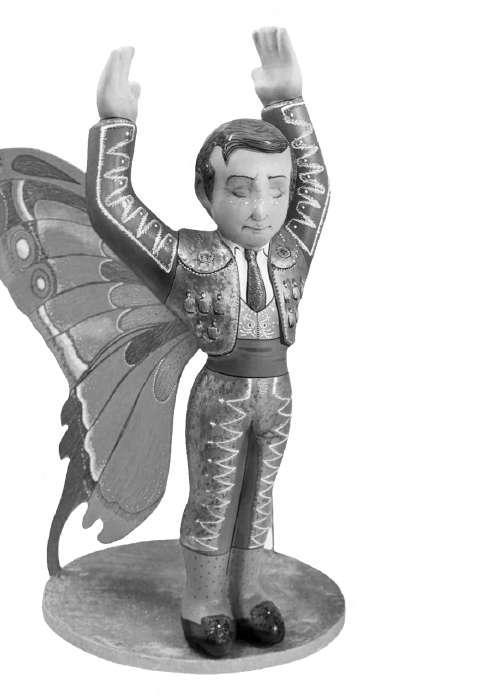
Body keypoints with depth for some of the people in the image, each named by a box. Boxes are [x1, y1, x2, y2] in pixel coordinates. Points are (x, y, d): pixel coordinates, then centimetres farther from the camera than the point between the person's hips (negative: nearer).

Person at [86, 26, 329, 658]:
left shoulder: (289, 252, -1)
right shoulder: (188, 258, -14)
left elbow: (315, 185, 6)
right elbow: (110, 206, -18)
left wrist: (287, 102, 1)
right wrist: (116, 120, -19)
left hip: (277, 393, 5)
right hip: (221, 395, -4)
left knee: (257, 499, 17)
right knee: (212, 503, 10)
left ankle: (245, 592, 35)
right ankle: (203, 601, 28)